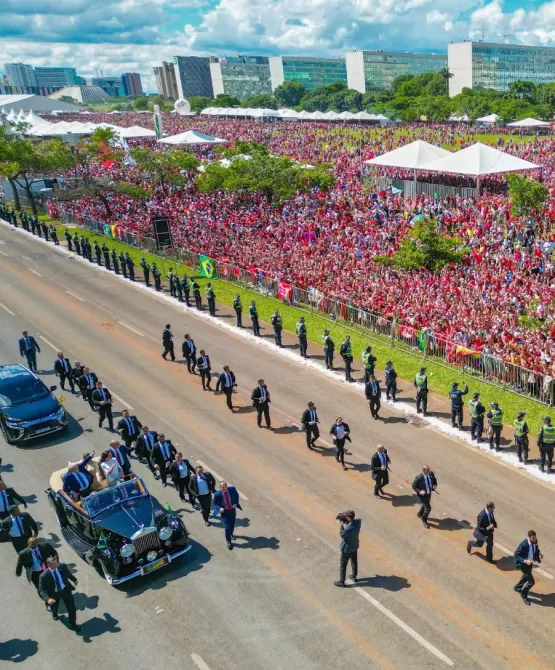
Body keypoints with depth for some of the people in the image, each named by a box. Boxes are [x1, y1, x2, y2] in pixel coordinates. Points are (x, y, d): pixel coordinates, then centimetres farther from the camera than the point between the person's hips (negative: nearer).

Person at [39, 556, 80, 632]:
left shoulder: (62, 566, -23)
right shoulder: (44, 576, -32)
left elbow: (67, 573, -1)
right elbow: (41, 589, -24)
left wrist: (74, 580, 18)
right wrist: (48, 599, -40)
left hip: (65, 589, 1)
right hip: (54, 593, -1)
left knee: (72, 608, 4)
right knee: (54, 607, 28)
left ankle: (72, 624, 31)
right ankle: (55, 614, 67)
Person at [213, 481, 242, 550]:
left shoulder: (232, 489, -21)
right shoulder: (217, 494, -25)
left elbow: (236, 495, 1)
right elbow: (214, 503, -6)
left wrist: (236, 503, -11)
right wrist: (220, 508, -23)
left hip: (232, 510, 3)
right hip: (224, 512, -3)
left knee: (232, 524, 23)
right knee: (227, 527, -6)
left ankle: (231, 534, 55)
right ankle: (229, 541, 17)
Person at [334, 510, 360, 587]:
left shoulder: (348, 529, -39)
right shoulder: (358, 521, -19)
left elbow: (342, 535, -20)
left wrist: (342, 525, -12)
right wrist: (345, 523, -8)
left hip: (347, 549, -7)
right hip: (355, 546, 7)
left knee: (343, 565, 13)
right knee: (354, 562, 27)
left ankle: (342, 581, 27)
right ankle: (354, 576, 46)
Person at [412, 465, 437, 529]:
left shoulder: (431, 474, -17)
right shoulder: (419, 477, -32)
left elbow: (434, 480, 4)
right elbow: (413, 486, -19)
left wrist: (435, 486, -15)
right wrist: (420, 491, -31)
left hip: (429, 493, 6)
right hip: (422, 495, -6)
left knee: (425, 505, 29)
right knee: (428, 508, -3)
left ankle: (420, 514, 60)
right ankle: (424, 520, 25)